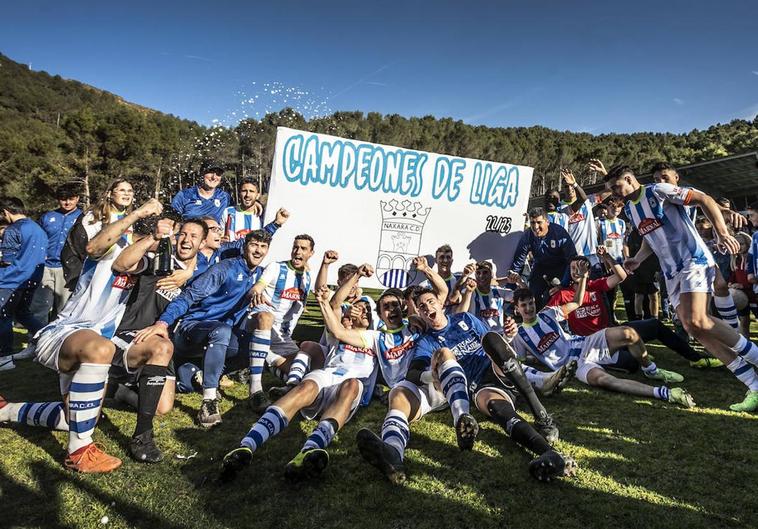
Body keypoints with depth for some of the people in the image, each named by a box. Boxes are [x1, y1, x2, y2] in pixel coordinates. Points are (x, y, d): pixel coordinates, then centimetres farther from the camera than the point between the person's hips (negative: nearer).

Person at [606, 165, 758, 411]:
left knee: (697, 321, -25)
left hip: (694, 260, -8)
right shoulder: (629, 210, 16)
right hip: (671, 272, 8)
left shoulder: (659, 191, -8)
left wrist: (722, 232, -21)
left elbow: (705, 200, -11)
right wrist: (636, 259, 10)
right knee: (694, 330, -3)